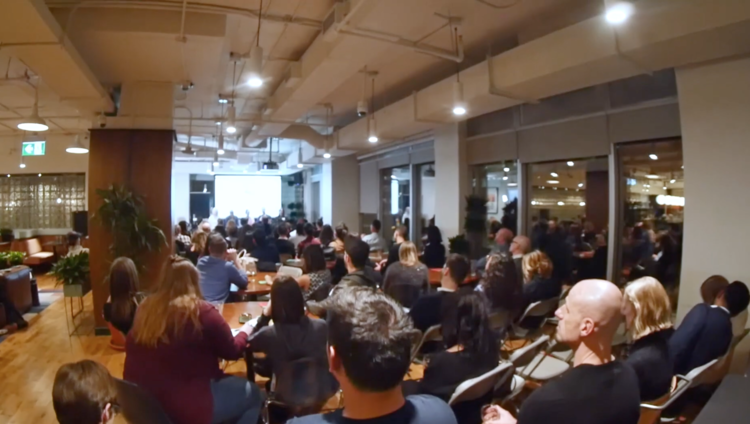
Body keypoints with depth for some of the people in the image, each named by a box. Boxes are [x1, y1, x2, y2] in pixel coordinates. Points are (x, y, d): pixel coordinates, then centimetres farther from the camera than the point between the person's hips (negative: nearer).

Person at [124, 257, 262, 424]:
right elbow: (232, 351, -5)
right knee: (253, 393, 14)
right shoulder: (201, 311, -15)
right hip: (185, 407, -7)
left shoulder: (145, 308, 1)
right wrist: (246, 330, 15)